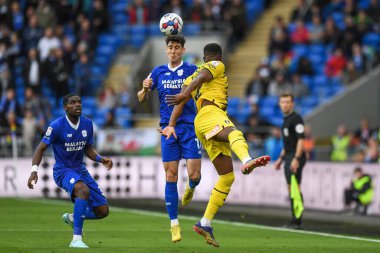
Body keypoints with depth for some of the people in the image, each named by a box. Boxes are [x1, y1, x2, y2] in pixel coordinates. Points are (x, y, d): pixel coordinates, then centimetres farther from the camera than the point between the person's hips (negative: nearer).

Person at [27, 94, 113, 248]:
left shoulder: (87, 124, 2)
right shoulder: (57, 126, -14)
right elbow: (41, 148, -9)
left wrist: (101, 159, -4)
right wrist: (34, 171, -21)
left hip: (80, 170, 6)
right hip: (62, 170, -6)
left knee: (103, 211, 0)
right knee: (83, 189, -39)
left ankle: (71, 218, 30)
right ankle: (76, 240, -36)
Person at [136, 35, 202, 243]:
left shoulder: (192, 70, 2)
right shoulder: (158, 72, 9)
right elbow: (141, 99, 12)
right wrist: (145, 89, -10)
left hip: (190, 128, -2)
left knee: (194, 175, -9)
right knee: (170, 177, -3)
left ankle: (190, 188, 29)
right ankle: (174, 224, 3)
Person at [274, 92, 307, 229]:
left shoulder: (296, 118, -11)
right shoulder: (286, 119, 18)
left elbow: (301, 139, -18)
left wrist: (296, 159, -25)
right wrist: (281, 158, 25)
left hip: (295, 158, -10)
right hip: (288, 157, 10)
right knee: (291, 188, 9)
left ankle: (297, 220, -11)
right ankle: (295, 220, 12)